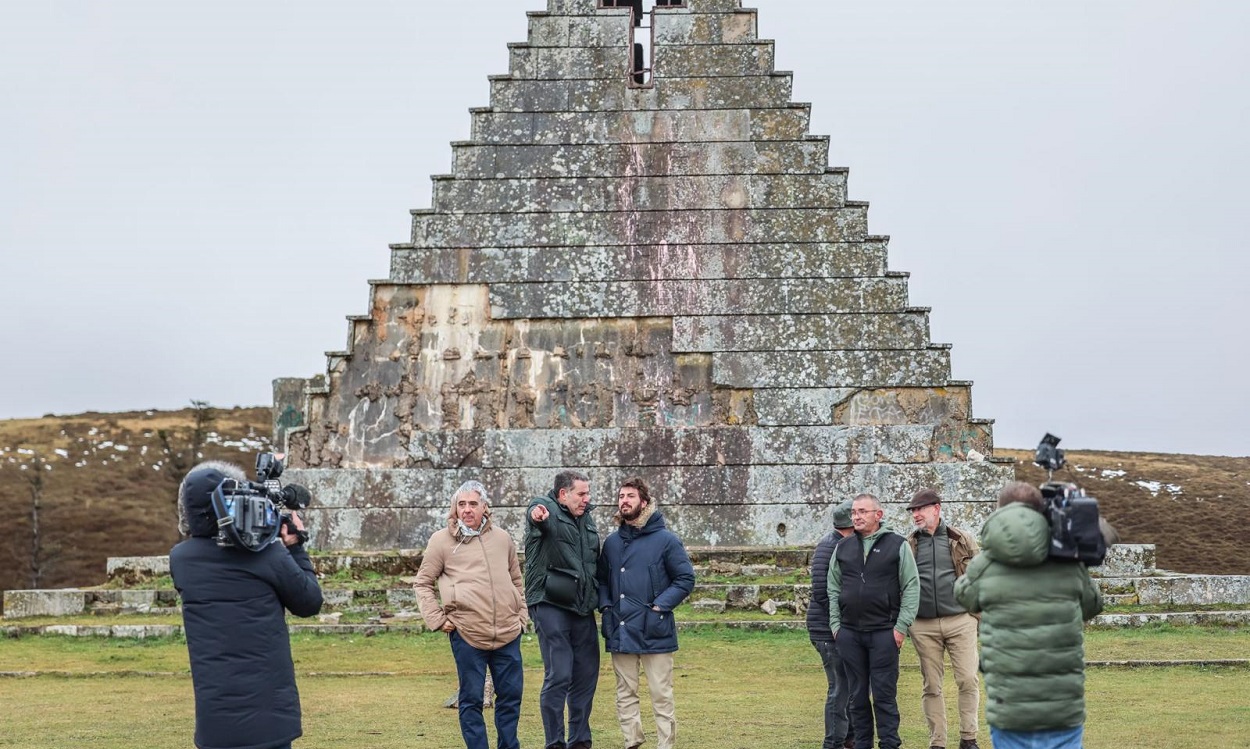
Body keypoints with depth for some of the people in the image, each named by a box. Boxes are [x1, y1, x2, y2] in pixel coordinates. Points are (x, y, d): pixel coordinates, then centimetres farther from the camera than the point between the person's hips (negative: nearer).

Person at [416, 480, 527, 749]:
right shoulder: (442, 540, 1)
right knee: (471, 699, 2)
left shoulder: (503, 539, 12)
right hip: (467, 635, -4)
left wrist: (522, 614, 15)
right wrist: (438, 619, -3)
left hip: (508, 633, 4)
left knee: (511, 695, 9)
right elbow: (423, 583, 7)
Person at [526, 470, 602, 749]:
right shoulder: (545, 508, -6)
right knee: (558, 677, -8)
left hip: (583, 609, 7)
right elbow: (538, 511, -32)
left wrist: (599, 596, 19)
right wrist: (536, 515, -56)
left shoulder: (587, 518, 17)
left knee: (586, 676, 9)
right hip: (551, 606, -7)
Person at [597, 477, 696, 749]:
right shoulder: (612, 542, 10)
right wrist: (606, 607, 3)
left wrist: (659, 607, -12)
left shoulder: (665, 540, -4)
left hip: (654, 632, -4)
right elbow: (602, 580, 20)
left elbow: (686, 579, -3)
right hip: (620, 632, 4)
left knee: (661, 695, 0)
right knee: (625, 694, 9)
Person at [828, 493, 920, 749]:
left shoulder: (897, 545, 0)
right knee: (858, 694, 8)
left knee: (884, 694, -2)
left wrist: (901, 626, -7)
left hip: (884, 632, -4)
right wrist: (835, 624, 7)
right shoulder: (843, 548, 11)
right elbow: (833, 589, 16)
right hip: (849, 633, 4)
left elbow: (911, 588, -1)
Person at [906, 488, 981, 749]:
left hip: (960, 621, -1)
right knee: (931, 686, 5)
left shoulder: (962, 540, 4)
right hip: (923, 626, 1)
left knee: (968, 680, -4)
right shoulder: (907, 545, 7)